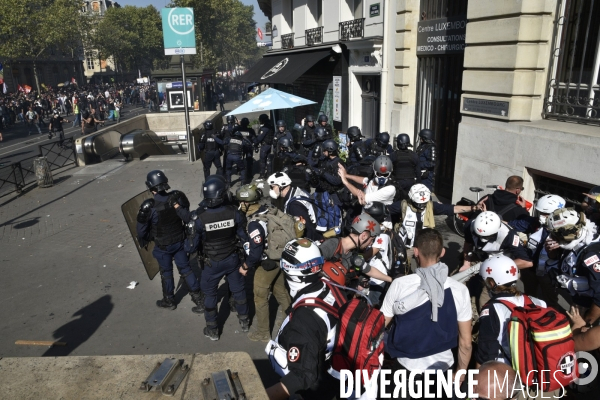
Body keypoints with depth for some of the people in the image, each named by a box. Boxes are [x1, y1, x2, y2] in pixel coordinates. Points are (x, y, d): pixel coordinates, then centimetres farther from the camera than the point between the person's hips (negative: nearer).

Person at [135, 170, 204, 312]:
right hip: (180, 241, 3)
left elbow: (141, 229, -12)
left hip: (162, 246, -3)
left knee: (166, 272, 17)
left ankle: (169, 301, 37)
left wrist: (143, 241, 9)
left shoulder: (149, 206, -25)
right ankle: (200, 300, 18)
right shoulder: (178, 197, -15)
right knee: (185, 268, 15)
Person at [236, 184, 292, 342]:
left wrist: (245, 266, -10)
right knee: (280, 291, 25)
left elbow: (256, 253, -26)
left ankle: (263, 333, 26)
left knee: (260, 298, 10)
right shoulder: (269, 210, -5)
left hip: (266, 264, -8)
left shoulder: (255, 223, -29)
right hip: (280, 258, 8)